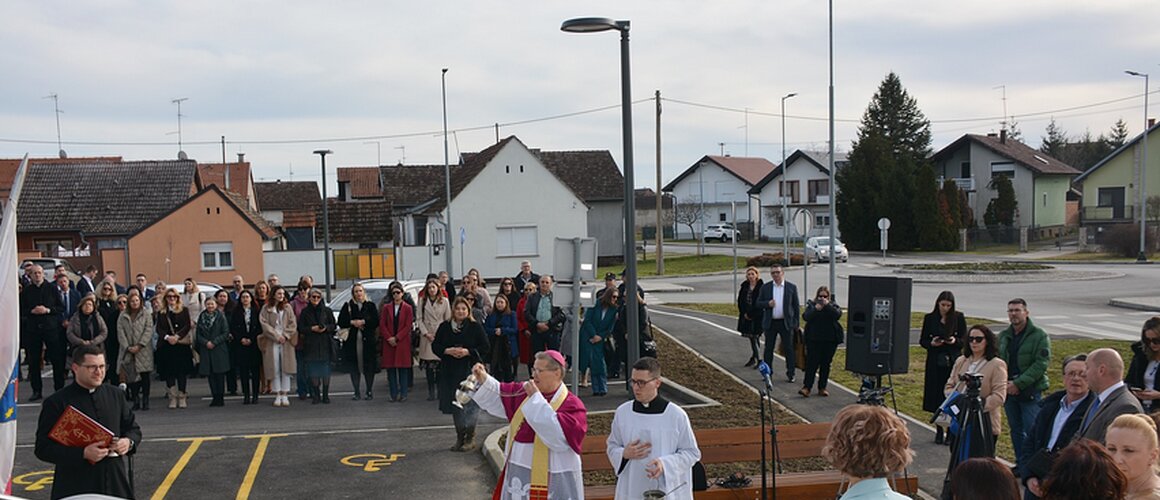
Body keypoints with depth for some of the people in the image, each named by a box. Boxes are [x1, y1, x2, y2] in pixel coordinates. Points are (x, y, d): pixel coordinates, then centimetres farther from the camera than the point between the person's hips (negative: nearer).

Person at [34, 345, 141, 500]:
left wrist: (129, 442, -4)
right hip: (75, 487, -4)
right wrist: (83, 453, -20)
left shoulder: (116, 395, 10)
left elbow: (133, 428, 20)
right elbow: (43, 448, -8)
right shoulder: (56, 402, -4)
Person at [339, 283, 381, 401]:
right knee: (354, 368, 2)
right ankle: (357, 392, 11)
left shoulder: (371, 305, 7)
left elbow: (376, 321, -3)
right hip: (352, 341, 1)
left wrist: (363, 322, -13)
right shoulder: (347, 306, 10)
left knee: (369, 367, -1)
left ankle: (370, 391, 10)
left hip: (368, 341, -1)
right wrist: (352, 322, -11)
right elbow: (341, 322, 3)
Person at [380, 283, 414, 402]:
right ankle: (394, 394, 8)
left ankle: (403, 394, 5)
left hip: (402, 342, -2)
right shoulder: (386, 307, 8)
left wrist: (396, 338, -11)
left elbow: (408, 326, -4)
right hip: (389, 342, 2)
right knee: (390, 368, 2)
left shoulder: (408, 308, 2)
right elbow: (382, 324, 4)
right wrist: (389, 338, -8)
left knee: (403, 368, -1)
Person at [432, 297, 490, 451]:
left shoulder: (475, 327, -2)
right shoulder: (444, 327, 7)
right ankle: (460, 438, 20)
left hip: (470, 370, -4)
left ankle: (470, 439, 5)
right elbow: (435, 346, 8)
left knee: (469, 405, -6)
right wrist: (448, 351, -11)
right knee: (455, 406, 9)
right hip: (450, 371, 4)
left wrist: (468, 352, -16)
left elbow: (484, 347, -3)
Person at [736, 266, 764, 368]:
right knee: (751, 338, 11)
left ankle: (755, 358, 0)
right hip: (746, 316, 5)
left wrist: (751, 314, -12)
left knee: (755, 337, -5)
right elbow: (740, 301, 9)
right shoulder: (744, 286, 7)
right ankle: (754, 358, 19)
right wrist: (744, 313, -2)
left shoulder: (761, 287, -9)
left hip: (757, 316, -5)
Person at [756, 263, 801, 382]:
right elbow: (758, 303, 6)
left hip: (786, 323, -1)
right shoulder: (765, 287, 4)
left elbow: (796, 306, 4)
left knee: (788, 349, 2)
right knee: (768, 349, 8)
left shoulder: (792, 287, 1)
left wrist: (795, 323, -1)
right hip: (770, 323, 1)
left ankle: (790, 374, 9)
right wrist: (767, 304, -15)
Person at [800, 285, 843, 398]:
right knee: (811, 363, -7)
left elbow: (838, 314, -12)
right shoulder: (811, 305, 6)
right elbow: (805, 317, -9)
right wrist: (816, 309, -22)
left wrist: (827, 305, -19)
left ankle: (822, 388, 15)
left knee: (826, 364, 7)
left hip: (830, 340, 1)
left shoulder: (833, 305, 7)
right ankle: (806, 387, -8)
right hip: (814, 339, -1)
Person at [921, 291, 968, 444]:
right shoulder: (930, 318, 4)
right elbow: (922, 340, 7)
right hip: (935, 362, 1)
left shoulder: (959, 317, 1)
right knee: (936, 396, 2)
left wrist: (955, 341, -16)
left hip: (954, 361, -1)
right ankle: (939, 431, 13)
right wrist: (932, 343, -13)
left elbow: (965, 339, 4)